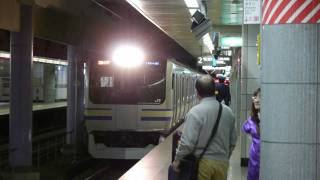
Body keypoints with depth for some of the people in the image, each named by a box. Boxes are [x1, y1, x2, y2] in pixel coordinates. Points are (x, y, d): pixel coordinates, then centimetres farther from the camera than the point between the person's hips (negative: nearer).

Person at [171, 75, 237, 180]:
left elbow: (188, 141, -18)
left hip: (203, 162, -4)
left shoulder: (195, 112, -14)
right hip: (223, 161, 4)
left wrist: (177, 159, -6)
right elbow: (233, 141, 10)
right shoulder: (228, 111, 2)